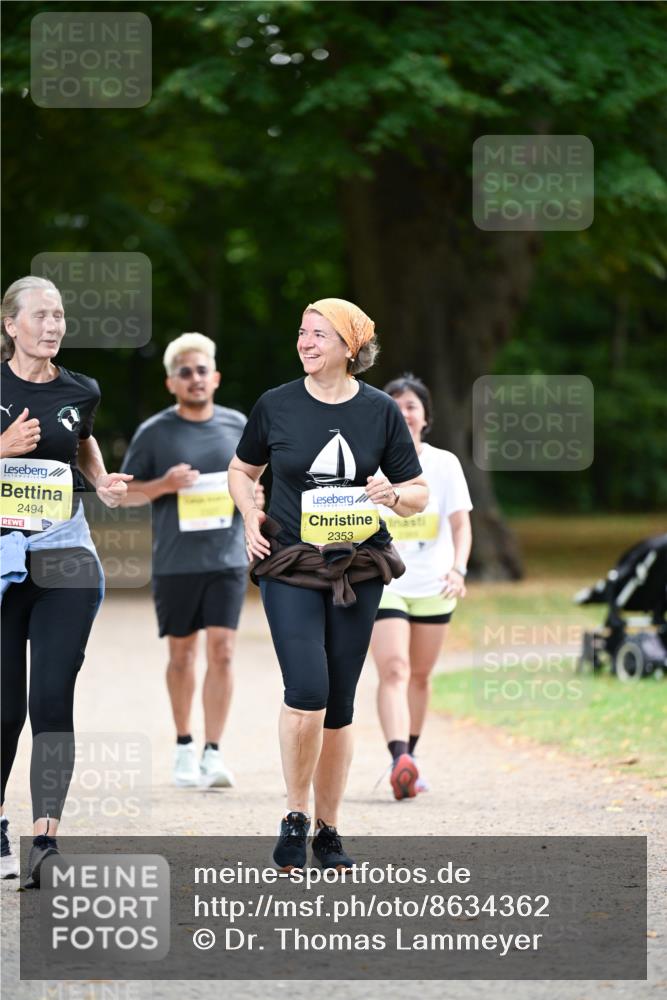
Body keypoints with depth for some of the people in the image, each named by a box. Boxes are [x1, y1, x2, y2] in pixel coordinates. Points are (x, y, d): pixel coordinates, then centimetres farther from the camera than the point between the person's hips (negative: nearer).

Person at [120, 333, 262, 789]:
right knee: (182, 653, 8)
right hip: (175, 561, -1)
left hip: (228, 558, 1)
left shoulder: (237, 426, 6)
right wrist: (164, 485, -15)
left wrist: (254, 496, -3)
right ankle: (184, 746, 25)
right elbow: (124, 492, 3)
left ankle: (213, 754, -8)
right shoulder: (154, 432, -1)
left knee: (222, 650, -9)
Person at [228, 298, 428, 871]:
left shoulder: (381, 411, 1)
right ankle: (294, 818, -2)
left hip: (358, 571, 2)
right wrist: (251, 519, -1)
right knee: (307, 691, -18)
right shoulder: (276, 406, 0)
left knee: (339, 704, 6)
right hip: (289, 569, -1)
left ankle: (328, 830, 18)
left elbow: (418, 493, 7)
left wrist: (394, 495, -15)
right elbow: (243, 470, 16)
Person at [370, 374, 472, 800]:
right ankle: (399, 762, -33)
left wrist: (459, 568, -17)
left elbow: (461, 525, -1)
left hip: (434, 587, 2)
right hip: (383, 585, -2)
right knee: (394, 671, -18)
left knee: (420, 676, 12)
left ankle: (410, 757, 29)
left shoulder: (444, 464, 2)